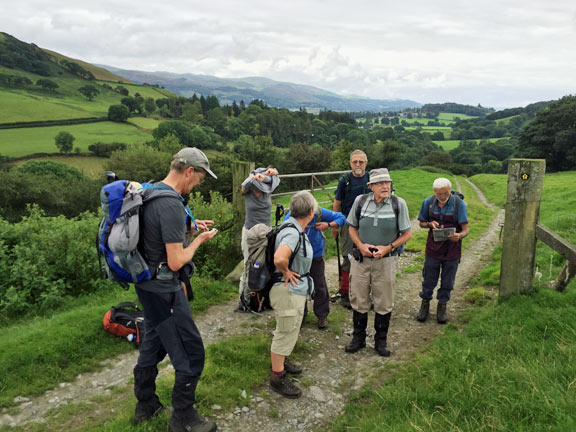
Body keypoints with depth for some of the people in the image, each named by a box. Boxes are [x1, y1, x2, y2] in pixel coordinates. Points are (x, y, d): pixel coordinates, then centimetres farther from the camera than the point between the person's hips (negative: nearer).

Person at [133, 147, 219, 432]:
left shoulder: (150, 192, 6)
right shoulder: (171, 205, -25)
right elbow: (176, 261, -24)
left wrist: (190, 228, 10)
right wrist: (198, 240, -9)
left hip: (148, 286, 10)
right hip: (165, 291, -10)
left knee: (153, 344, 23)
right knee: (190, 354, 3)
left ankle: (145, 406, 40)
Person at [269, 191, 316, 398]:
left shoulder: (296, 229, 3)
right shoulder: (293, 233, -28)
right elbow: (279, 258, -45)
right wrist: (286, 272, -26)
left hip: (296, 289, 10)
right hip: (288, 290, -10)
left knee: (288, 330, 26)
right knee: (286, 333, 4)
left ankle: (280, 361, 46)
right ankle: (277, 377, 21)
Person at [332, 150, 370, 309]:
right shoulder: (345, 180, -2)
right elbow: (337, 203, 2)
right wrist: (334, 225, 0)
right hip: (348, 223, -2)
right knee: (348, 258, -1)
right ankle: (345, 293, 11)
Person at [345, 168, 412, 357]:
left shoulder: (398, 203, -8)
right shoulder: (360, 201, -4)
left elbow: (407, 233, -1)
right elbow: (352, 227, 8)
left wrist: (388, 248, -13)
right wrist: (360, 245, -9)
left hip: (386, 261, -1)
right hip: (361, 259, 1)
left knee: (384, 303, 11)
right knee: (358, 300, 11)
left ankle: (381, 340, 30)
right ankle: (358, 338, 30)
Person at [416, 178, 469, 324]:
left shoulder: (459, 204, -13)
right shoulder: (428, 202, -6)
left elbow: (465, 229, -13)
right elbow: (421, 223, 8)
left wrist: (459, 235, -36)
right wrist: (430, 224, -15)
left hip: (452, 250, -1)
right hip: (433, 248, 1)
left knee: (447, 282, 12)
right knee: (429, 280, 11)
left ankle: (442, 307, 34)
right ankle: (425, 305, 33)